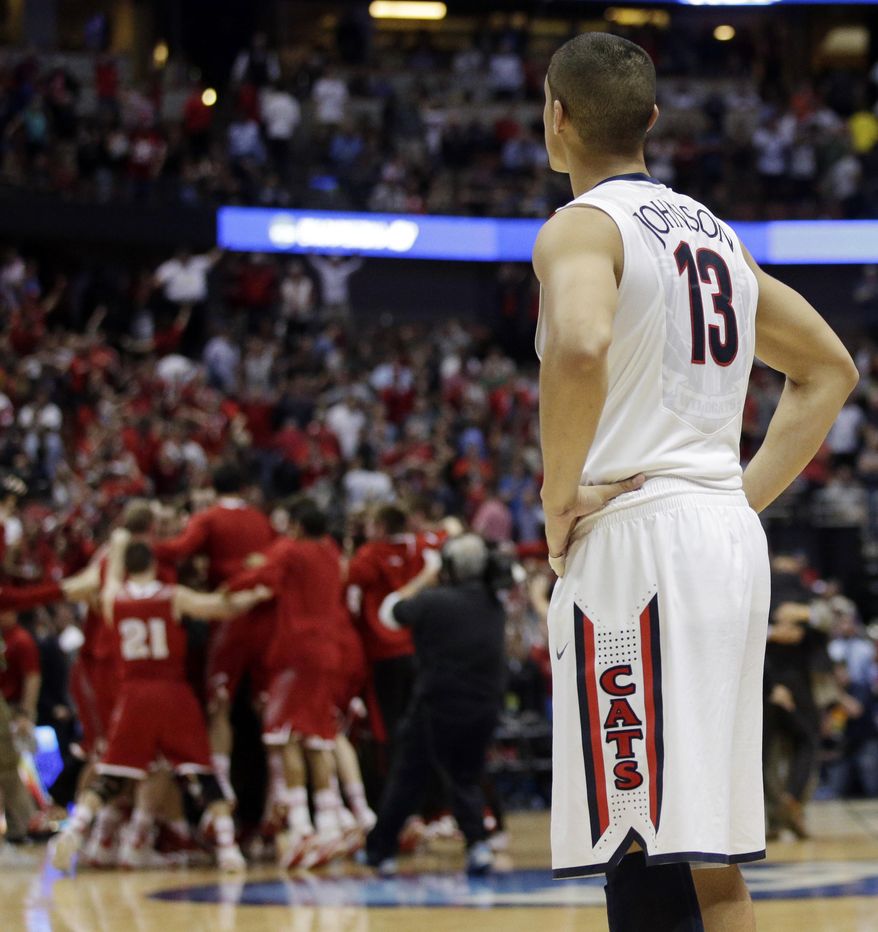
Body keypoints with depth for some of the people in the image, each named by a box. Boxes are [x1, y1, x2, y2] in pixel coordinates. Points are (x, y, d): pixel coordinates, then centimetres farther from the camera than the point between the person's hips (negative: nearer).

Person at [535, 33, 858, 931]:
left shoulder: (582, 227, -7)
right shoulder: (712, 231, 19)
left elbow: (581, 348, -29)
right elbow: (829, 369, 25)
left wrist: (559, 495, -16)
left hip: (634, 538, -9)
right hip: (728, 537, 9)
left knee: (669, 852, -11)